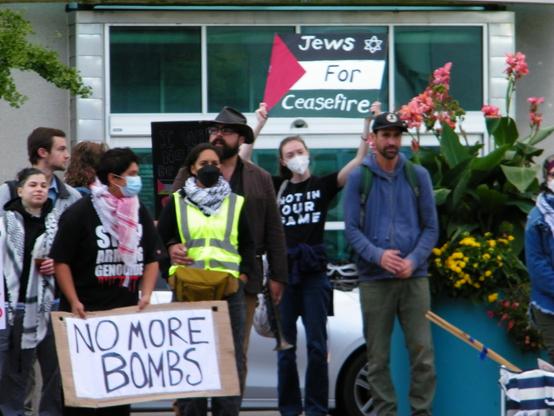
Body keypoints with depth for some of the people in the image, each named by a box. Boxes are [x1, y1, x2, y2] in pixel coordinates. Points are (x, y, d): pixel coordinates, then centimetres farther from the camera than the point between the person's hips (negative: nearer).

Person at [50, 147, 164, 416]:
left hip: (127, 312, 5)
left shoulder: (139, 212, 7)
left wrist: (146, 296, 0)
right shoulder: (79, 213, -9)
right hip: (86, 314, -5)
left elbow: (152, 258, 13)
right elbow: (61, 261, -9)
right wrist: (74, 303, -17)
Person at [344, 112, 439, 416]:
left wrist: (414, 260, -9)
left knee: (422, 351, -4)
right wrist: (378, 255, -15)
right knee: (378, 356, 2)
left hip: (414, 277, 1)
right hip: (374, 279, -1)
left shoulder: (418, 176, 7)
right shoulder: (359, 179, 4)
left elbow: (431, 227, 7)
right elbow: (351, 228, 1)